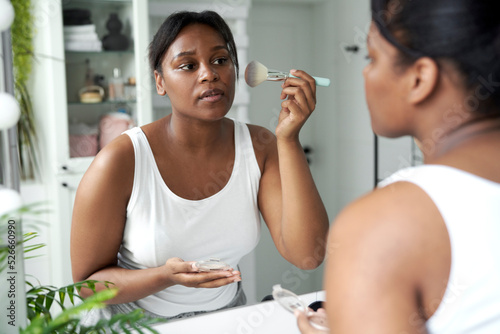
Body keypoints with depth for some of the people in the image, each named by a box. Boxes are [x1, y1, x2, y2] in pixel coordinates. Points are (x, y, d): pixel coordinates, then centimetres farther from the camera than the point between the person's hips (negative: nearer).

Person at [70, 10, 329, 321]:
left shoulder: (259, 146, -8)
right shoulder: (120, 161, -18)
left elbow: (308, 255, -18)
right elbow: (87, 282, -10)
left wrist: (289, 138, -23)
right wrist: (166, 276, -27)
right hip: (139, 324, -3)